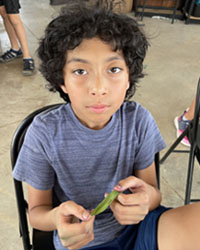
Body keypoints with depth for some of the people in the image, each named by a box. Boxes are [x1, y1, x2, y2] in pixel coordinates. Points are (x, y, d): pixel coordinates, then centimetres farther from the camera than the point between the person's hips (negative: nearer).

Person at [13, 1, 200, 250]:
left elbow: (153, 192, -3)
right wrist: (58, 217, -28)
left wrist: (147, 197, -27)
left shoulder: (139, 120, -12)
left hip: (135, 228, 1)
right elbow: (37, 211, -5)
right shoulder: (44, 134, -17)